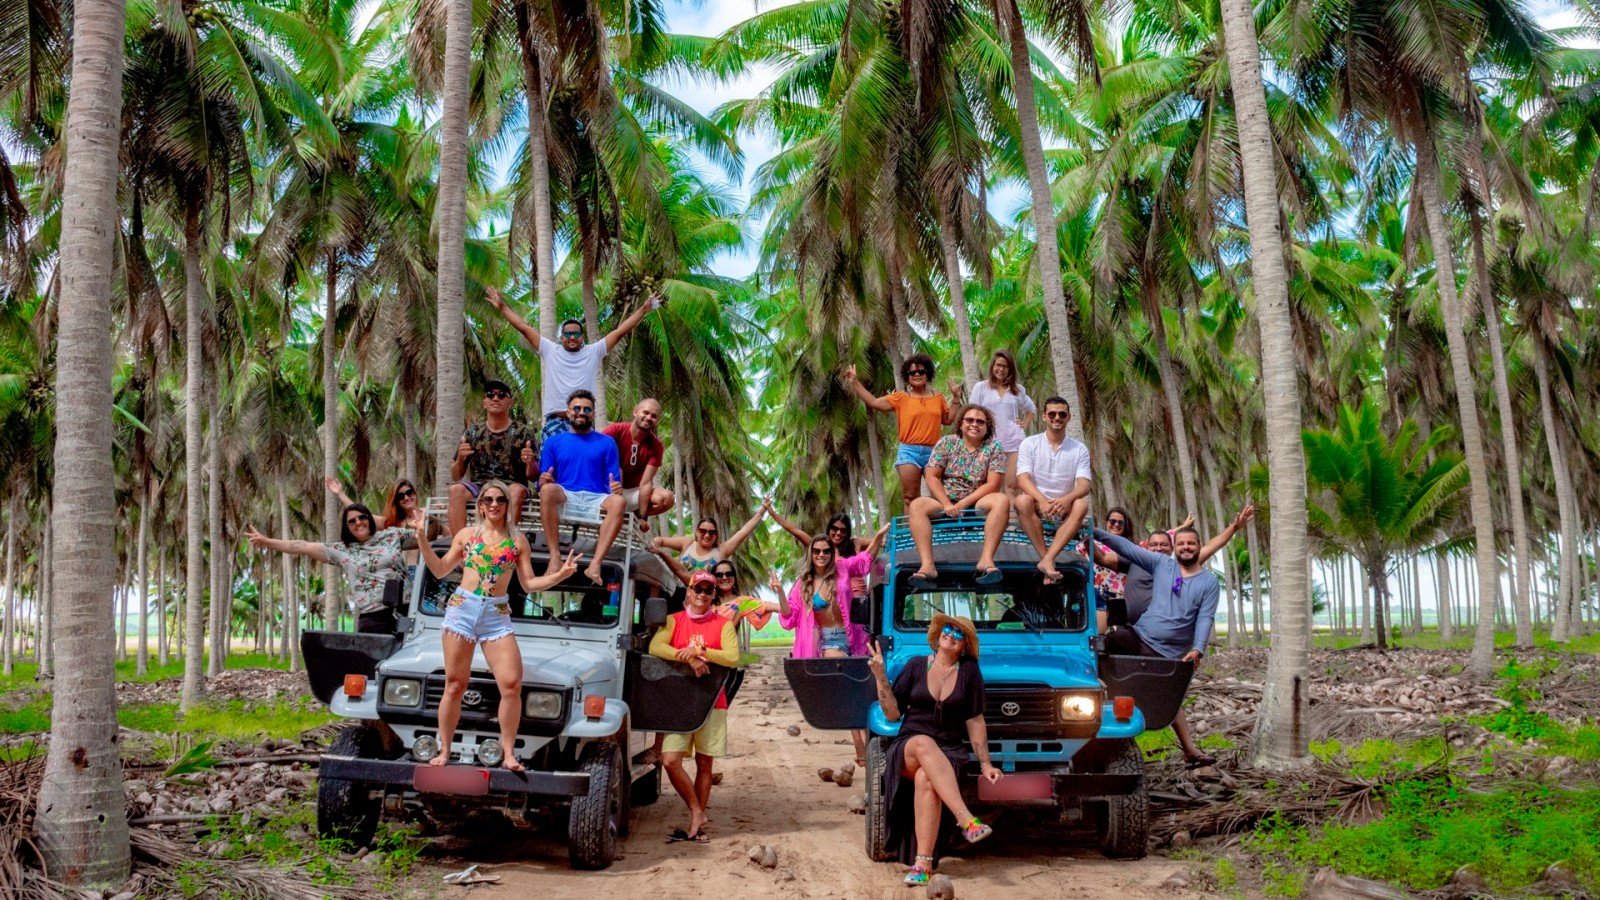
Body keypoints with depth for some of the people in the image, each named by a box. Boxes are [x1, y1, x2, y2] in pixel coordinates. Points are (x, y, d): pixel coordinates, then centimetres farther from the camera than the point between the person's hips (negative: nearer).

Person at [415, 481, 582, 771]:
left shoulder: (518, 540, 8)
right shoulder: (466, 535, 10)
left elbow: (529, 584, 6)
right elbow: (440, 571, 13)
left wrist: (560, 574, -9)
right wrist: (421, 538, 5)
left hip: (497, 614, 0)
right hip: (462, 608, 0)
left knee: (512, 684, -11)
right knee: (455, 685, 4)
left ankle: (509, 754, -2)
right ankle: (444, 751, 14)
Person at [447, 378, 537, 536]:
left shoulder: (523, 433, 6)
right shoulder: (473, 432, 11)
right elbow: (455, 476, 10)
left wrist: (529, 463, -21)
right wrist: (460, 459, -12)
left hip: (511, 486, -2)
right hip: (479, 487, 2)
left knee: (518, 490, -35)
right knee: (456, 489, -29)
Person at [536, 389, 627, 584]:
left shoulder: (606, 443, 18)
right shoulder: (553, 442, 17)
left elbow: (614, 481, 11)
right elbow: (543, 483, 10)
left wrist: (617, 488, -14)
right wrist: (543, 481, -15)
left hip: (596, 499, 1)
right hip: (564, 497, 0)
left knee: (618, 502, -34)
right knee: (548, 490, -35)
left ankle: (595, 564, -41)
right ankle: (554, 556, -36)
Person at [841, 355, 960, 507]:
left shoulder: (938, 397, 12)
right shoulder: (901, 398, 5)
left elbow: (948, 420, 17)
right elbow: (873, 402, 1)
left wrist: (955, 398, 10)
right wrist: (854, 383, -3)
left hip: (933, 452, 2)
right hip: (909, 452, -1)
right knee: (910, 497, -2)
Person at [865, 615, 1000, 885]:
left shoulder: (969, 670, 4)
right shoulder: (916, 665, 5)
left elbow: (975, 721, 6)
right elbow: (892, 714, 1)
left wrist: (985, 764, 0)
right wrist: (880, 676, -10)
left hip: (949, 752, 0)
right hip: (906, 750, 1)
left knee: (925, 779, -37)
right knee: (923, 743, -38)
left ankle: (922, 864, -40)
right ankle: (967, 820, -48)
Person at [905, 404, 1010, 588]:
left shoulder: (994, 448, 2)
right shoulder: (946, 443, 5)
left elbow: (993, 484, -7)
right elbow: (932, 477, -2)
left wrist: (963, 503, -17)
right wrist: (946, 504, -17)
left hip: (977, 504, -1)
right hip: (944, 501, 1)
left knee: (1002, 500, -30)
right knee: (917, 505, -28)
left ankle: (986, 559, -38)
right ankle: (927, 566, -41)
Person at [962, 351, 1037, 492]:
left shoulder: (1018, 389, 14)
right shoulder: (980, 387, 6)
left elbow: (1031, 409, 29)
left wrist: (1024, 426, 13)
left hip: (1014, 441, 2)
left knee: (1013, 484, -6)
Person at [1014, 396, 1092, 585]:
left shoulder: (1079, 449, 4)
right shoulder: (1030, 444, 1)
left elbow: (1084, 485, -9)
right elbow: (1023, 479, -12)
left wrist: (1066, 499, -33)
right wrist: (1042, 500, -32)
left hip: (1063, 508, 1)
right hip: (1037, 505, -1)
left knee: (1081, 505, -31)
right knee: (1023, 501, -34)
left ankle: (1047, 560, -39)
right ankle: (1048, 560, -32)